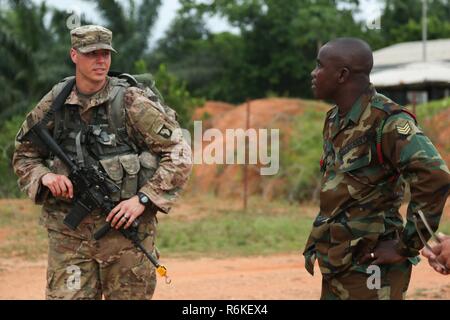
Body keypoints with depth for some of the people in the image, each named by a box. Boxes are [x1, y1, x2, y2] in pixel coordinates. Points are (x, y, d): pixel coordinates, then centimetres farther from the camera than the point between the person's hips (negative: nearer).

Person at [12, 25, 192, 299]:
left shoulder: (132, 102, -6)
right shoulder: (52, 105, 5)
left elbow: (179, 153, -7)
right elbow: (23, 155, 17)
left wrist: (143, 199, -14)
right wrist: (44, 176, -5)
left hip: (124, 227, -2)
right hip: (69, 233, 2)